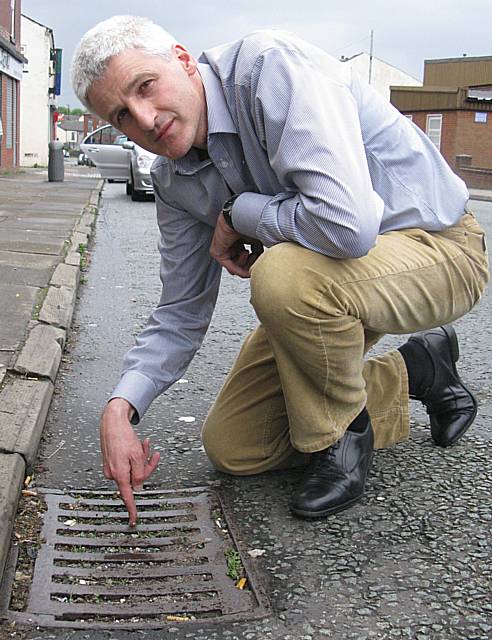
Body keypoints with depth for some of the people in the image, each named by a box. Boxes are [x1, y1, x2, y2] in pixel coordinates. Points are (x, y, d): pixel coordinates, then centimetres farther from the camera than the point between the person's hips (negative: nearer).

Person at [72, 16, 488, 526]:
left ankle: (339, 433, -8)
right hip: (328, 281, 8)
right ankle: (414, 373, 20)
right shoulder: (174, 182, -2)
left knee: (283, 272, -39)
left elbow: (347, 222, -40)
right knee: (230, 448, 7)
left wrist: (238, 215, -21)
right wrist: (121, 405, -13)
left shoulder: (272, 65, -26)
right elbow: (182, 312, 3)